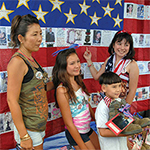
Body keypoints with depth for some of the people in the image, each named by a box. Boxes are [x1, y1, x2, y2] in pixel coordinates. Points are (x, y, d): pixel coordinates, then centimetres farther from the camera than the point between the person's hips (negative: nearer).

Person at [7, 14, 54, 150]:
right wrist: (24, 136, -21)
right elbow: (12, 100, -22)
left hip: (39, 124, 8)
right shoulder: (17, 61, -20)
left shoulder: (30, 59, 6)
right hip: (29, 128, -8)